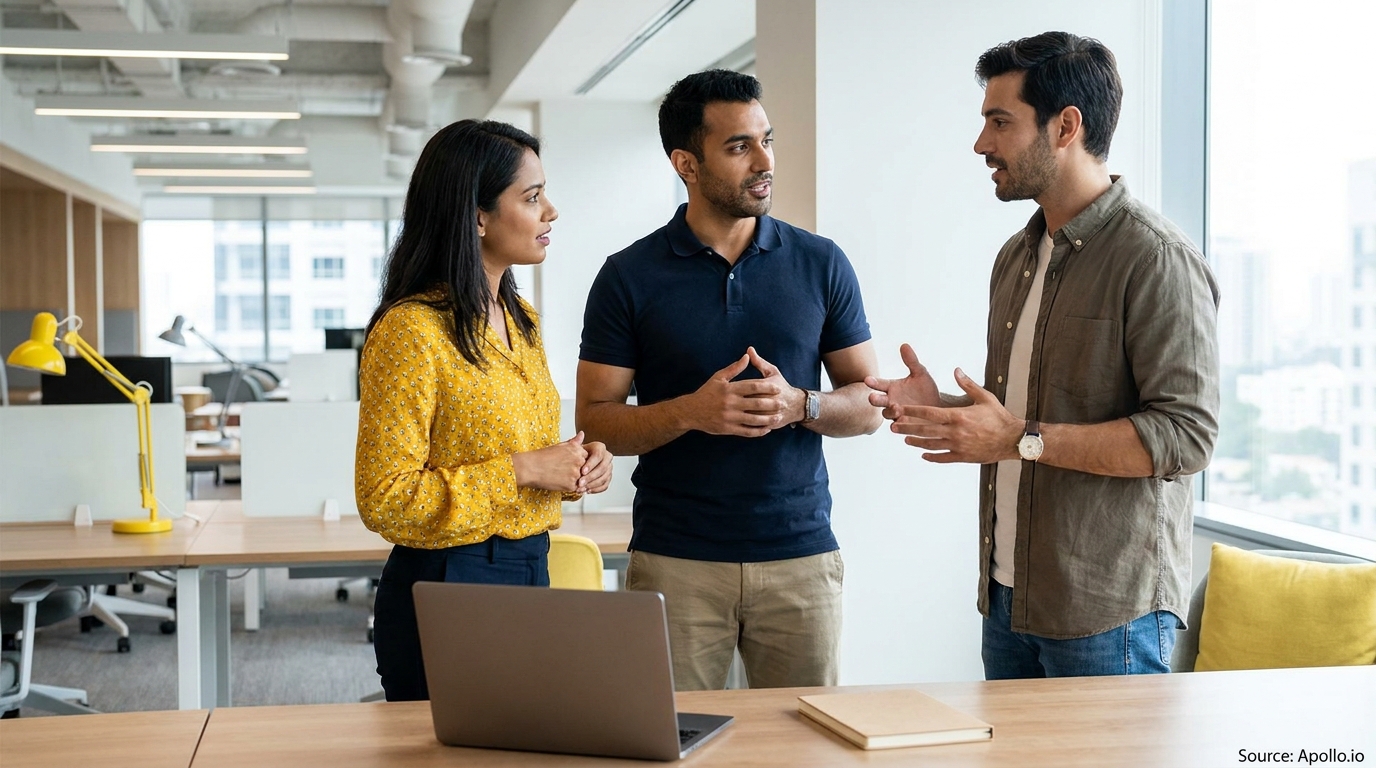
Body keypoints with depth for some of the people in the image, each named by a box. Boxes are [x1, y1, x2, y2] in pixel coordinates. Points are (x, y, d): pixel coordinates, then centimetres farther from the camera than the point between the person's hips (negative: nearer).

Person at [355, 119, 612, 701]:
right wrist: (521, 470, -21)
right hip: (445, 588, -8)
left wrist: (576, 466, 1)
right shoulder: (411, 329, -17)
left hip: (530, 576, 8)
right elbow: (384, 501, -19)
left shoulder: (520, 321, 10)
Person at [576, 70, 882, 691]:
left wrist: (799, 404, -13)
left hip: (801, 554, 2)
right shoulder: (628, 278, 0)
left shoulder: (822, 265, 6)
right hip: (674, 563, -1)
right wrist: (690, 412, -17)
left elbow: (867, 406, 8)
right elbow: (594, 422, 0)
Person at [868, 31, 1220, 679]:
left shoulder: (1157, 260, -14)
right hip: (1008, 595, 8)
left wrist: (1020, 438, -22)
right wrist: (944, 411, 3)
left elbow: (1185, 435, -21)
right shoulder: (1017, 257, 14)